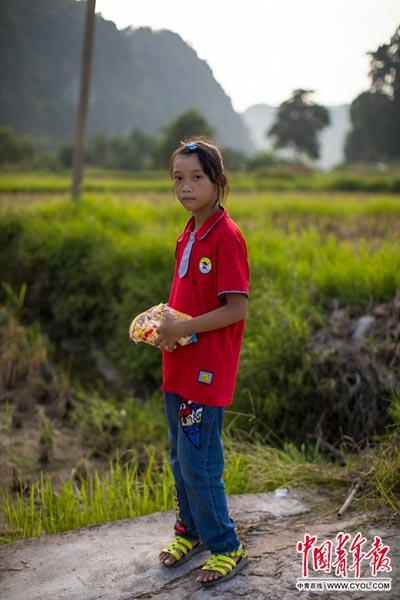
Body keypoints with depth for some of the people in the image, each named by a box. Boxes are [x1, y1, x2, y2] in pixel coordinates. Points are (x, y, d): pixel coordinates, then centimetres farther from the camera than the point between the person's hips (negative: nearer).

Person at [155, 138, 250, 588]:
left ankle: (225, 548, 17)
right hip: (179, 366, 9)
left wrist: (183, 328, -19)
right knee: (180, 456, 19)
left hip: (206, 370, -8)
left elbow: (237, 309, -19)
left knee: (199, 463, -1)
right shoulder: (188, 234, 11)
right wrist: (166, 323, 2)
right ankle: (190, 530, 38)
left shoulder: (226, 236, -16)